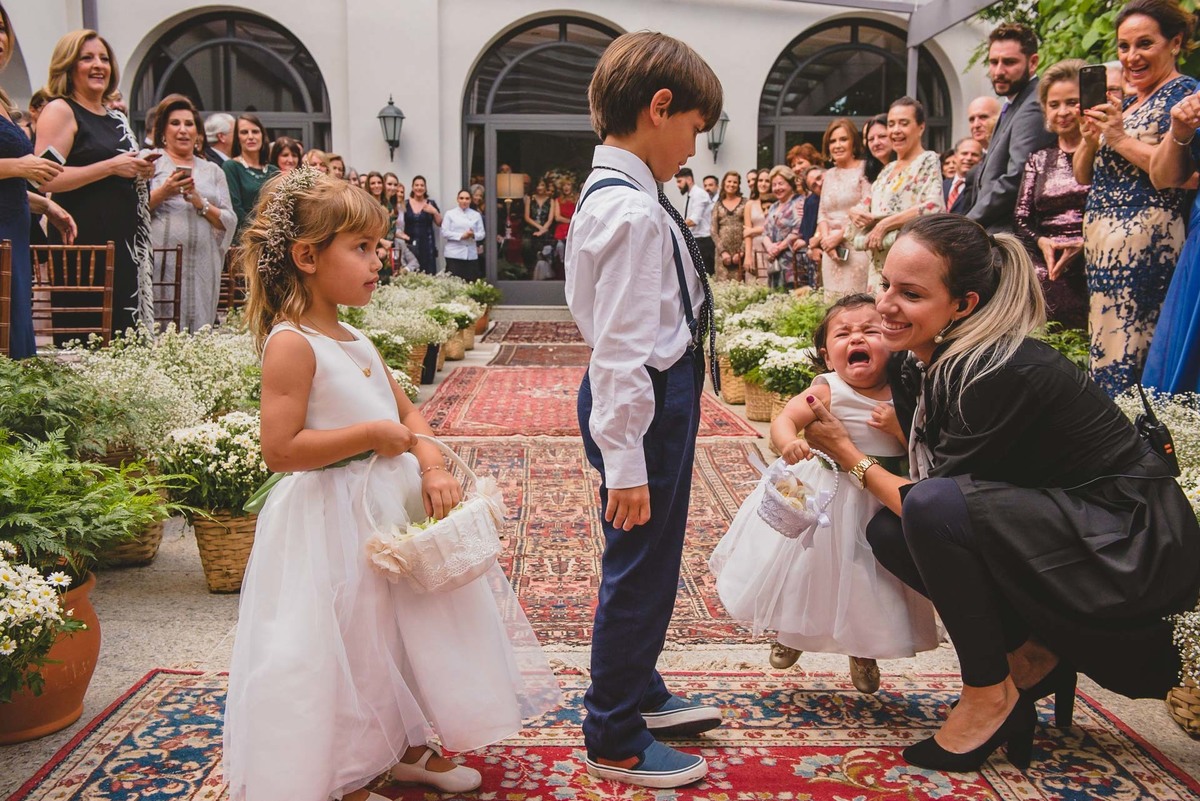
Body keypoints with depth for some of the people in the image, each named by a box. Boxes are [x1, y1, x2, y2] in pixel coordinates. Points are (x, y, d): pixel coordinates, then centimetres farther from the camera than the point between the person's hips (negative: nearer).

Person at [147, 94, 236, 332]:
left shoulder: (213, 171, 19)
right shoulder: (151, 162, 10)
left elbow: (229, 223, 10)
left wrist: (200, 202, -5)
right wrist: (163, 192, -12)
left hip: (201, 266, 3)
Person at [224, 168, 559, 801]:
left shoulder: (354, 340, 10)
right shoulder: (291, 344, -18)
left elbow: (406, 414, 15)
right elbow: (280, 450, -25)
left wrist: (433, 468, -3)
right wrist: (372, 434, -22)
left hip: (392, 501, 9)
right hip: (333, 517, -9)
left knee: (406, 631, 20)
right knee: (348, 648, 4)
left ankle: (406, 748, 40)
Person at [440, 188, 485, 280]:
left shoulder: (476, 215, 12)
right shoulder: (450, 214, 5)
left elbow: (482, 234, 8)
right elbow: (445, 232, -3)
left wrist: (473, 235, -15)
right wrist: (461, 236, -14)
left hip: (471, 255, 2)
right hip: (454, 254, -2)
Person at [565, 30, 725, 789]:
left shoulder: (621, 196, 9)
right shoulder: (632, 213, -22)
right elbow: (619, 350, -25)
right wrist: (625, 464, -23)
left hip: (661, 392, 10)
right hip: (643, 403, -10)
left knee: (649, 563, 24)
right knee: (640, 570, 4)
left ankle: (640, 694, 45)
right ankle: (615, 741, 22)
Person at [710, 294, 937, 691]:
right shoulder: (828, 392, -18)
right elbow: (784, 419, -26)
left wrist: (899, 426, -22)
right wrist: (788, 443, -47)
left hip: (880, 505, 3)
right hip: (826, 496, -3)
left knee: (865, 579, 15)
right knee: (810, 567, 13)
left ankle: (864, 653, 42)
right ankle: (790, 632, 43)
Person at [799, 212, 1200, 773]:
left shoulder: (1002, 373, -26)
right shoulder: (917, 359, -1)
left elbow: (933, 498, -19)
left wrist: (848, 455, -8)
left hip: (1133, 551, -9)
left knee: (933, 508, -28)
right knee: (887, 532, -1)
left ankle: (990, 694, -9)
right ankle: (1035, 653, 7)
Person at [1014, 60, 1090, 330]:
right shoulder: (1039, 160, 17)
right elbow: (1021, 219, 12)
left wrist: (1084, 244, -16)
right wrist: (1041, 242, -6)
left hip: (1091, 268, -3)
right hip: (1045, 271, 3)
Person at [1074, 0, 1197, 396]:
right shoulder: (1125, 102, 21)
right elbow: (1083, 176, 19)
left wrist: (1121, 139, -15)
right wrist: (1090, 138, 0)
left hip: (1143, 239, -9)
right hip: (1102, 237, 9)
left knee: (1123, 354, -11)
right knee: (1103, 346, 8)